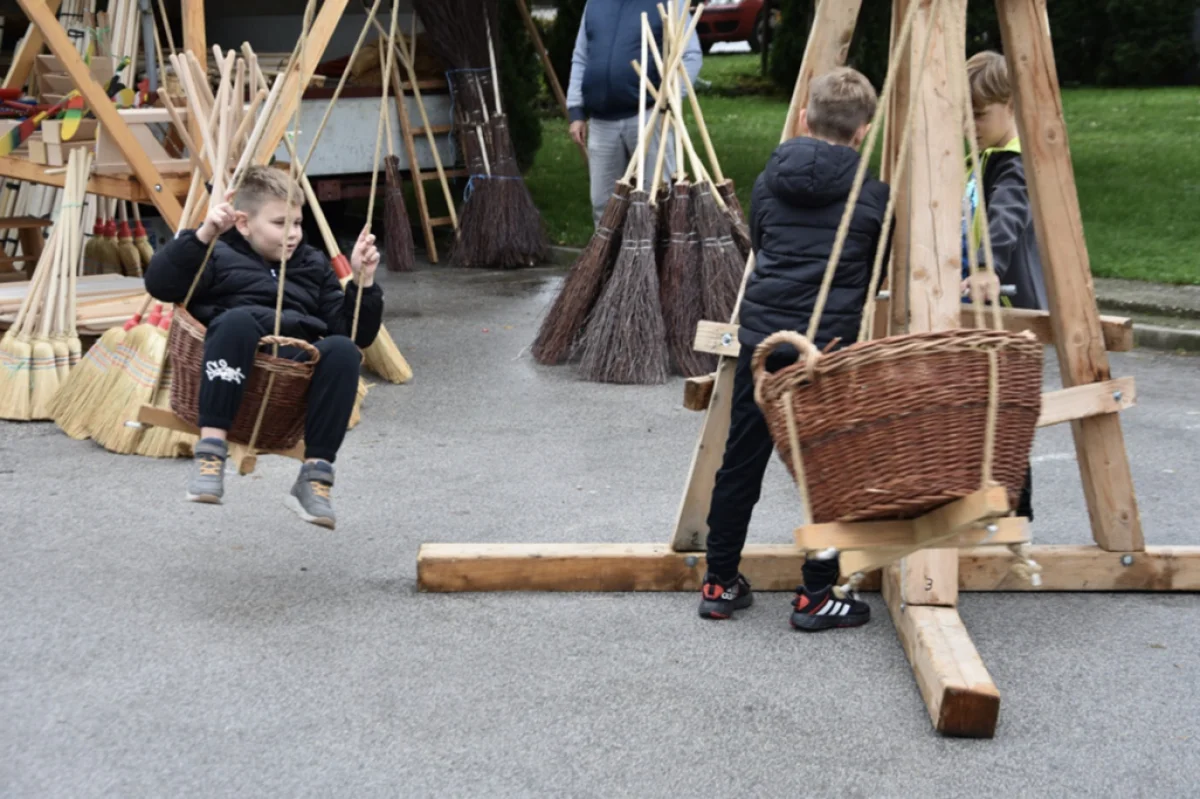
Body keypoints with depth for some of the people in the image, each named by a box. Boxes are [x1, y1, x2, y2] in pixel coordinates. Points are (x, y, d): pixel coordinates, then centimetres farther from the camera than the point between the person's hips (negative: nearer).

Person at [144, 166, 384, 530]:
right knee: (239, 319, -35)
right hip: (237, 368, -3)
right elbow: (159, 284, -4)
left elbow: (357, 334, 22)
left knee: (342, 350, -29)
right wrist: (202, 236, -14)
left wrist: (362, 282, 8)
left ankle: (316, 476, -28)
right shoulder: (220, 257, 16)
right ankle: (210, 449, -33)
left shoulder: (313, 265, 27)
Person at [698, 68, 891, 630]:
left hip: (761, 336, 4)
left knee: (741, 461, 12)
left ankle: (720, 584, 22)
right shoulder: (875, 196, -1)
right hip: (832, 347, -3)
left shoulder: (768, 183, 8)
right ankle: (816, 595, 10)